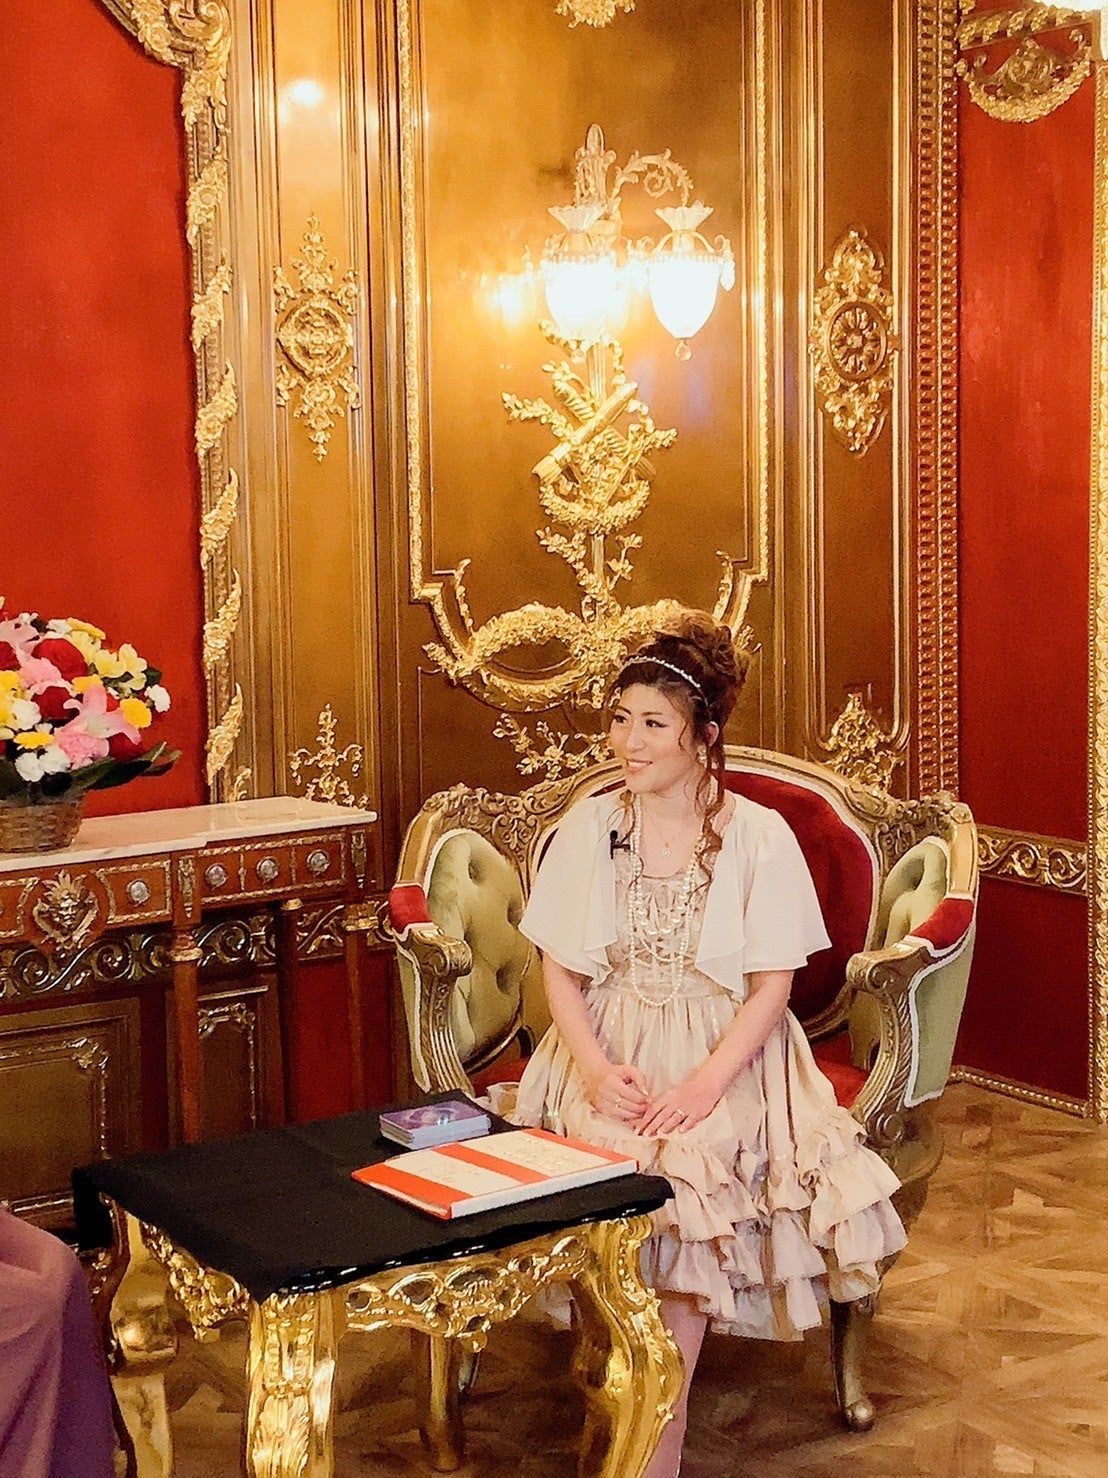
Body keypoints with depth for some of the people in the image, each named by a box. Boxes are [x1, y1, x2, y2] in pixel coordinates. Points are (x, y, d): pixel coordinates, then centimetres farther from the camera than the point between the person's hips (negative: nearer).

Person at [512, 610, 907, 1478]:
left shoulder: (761, 838, -5)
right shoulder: (588, 828, 3)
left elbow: (771, 988, -5)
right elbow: (560, 973, 4)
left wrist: (706, 1083, -20)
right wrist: (596, 1069, -14)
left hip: (723, 1055, -2)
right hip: (611, 1051, 2)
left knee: (690, 1168, -29)